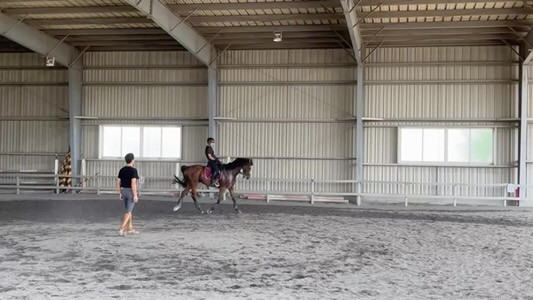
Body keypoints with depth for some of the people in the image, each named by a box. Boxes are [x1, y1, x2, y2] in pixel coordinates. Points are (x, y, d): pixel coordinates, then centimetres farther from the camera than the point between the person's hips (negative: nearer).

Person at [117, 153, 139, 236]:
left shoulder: (122, 170, 6)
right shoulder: (133, 170, -15)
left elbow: (118, 182, 7)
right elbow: (133, 183, -22)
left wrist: (120, 193, 15)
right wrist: (135, 195, -19)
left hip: (124, 192, 7)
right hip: (131, 192, -7)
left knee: (129, 210, 17)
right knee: (128, 212, -4)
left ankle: (130, 229, 21)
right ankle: (121, 229, -13)